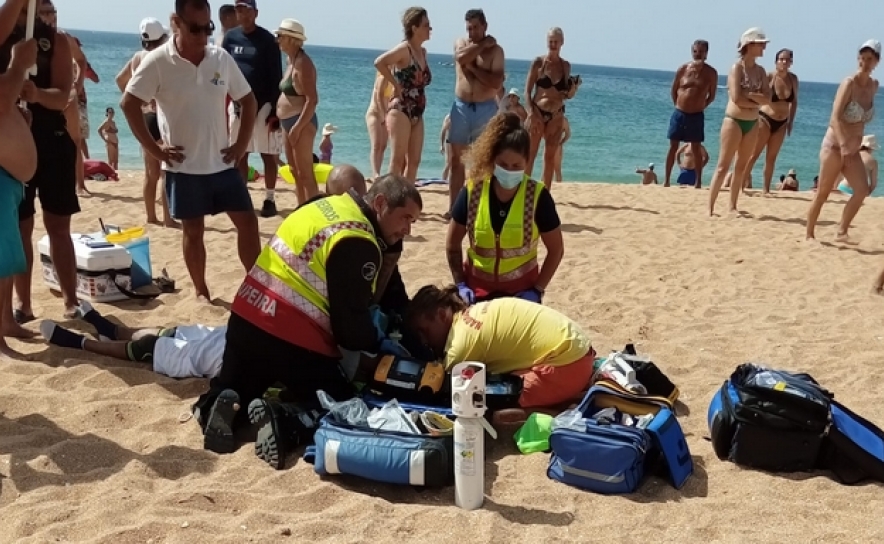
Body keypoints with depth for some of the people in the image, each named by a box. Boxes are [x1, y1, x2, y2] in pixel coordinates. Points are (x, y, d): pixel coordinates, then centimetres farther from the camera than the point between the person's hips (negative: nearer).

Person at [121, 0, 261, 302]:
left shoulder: (222, 59, 1)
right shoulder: (158, 61, -10)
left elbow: (248, 100, 10)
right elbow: (129, 104, -10)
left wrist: (242, 143, 3)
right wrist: (154, 148, -11)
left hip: (222, 163, 3)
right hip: (184, 166, -3)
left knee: (247, 221, 3)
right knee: (193, 230, 7)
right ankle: (201, 291, 22)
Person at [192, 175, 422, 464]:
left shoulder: (328, 206, 12)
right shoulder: (357, 244, -15)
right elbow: (351, 320, -13)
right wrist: (377, 344, 6)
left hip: (245, 320, 8)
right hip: (291, 340, -8)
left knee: (234, 391, 30)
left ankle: (223, 404, -1)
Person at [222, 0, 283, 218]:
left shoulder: (267, 40, -7)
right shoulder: (230, 37, 5)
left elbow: (276, 77, -8)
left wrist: (275, 111, -12)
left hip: (263, 105, -4)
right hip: (237, 105, 4)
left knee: (268, 155, 1)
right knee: (239, 155, 10)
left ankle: (270, 200, 9)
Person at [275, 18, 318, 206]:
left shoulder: (302, 63, -16)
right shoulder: (292, 60, 14)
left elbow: (312, 100, -22)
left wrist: (298, 127, -24)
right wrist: (286, 124, 17)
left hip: (301, 123, -10)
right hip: (289, 123, 10)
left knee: (305, 173, -9)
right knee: (295, 172, 14)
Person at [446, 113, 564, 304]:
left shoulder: (537, 196, -13)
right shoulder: (472, 192, -10)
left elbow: (556, 249, -2)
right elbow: (452, 244, 4)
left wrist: (537, 290, -7)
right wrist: (460, 284, -2)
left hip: (522, 289, -1)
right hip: (478, 287, 1)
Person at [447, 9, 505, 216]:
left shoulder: (496, 50, -1)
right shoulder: (461, 43, 7)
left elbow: (497, 82, -13)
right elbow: (461, 57, -17)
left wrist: (471, 67, -14)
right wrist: (483, 44, -9)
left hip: (485, 109, -2)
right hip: (461, 107, 2)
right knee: (457, 160, 5)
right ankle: (452, 206, 10)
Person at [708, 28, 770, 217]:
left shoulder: (760, 71, 9)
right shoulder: (737, 67, -10)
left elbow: (767, 98, -1)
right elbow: (736, 98, -20)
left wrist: (749, 95, -16)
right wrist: (757, 102, -8)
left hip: (752, 123, 7)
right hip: (734, 121, -7)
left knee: (742, 166, 10)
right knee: (723, 166, -5)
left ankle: (733, 206, 18)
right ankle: (710, 207, -3)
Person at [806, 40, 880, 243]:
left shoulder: (874, 86, 7)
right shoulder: (849, 83, -14)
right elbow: (835, 118, -25)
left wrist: (856, 141, 19)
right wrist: (844, 146, -35)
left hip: (853, 151, 6)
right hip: (834, 146, -6)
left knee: (862, 190, -8)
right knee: (823, 193, -1)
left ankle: (841, 233, 0)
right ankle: (809, 234, 11)